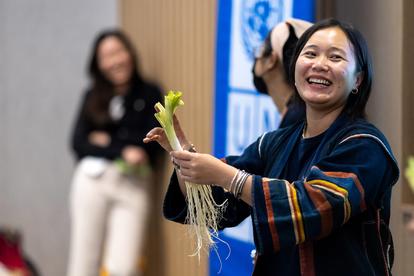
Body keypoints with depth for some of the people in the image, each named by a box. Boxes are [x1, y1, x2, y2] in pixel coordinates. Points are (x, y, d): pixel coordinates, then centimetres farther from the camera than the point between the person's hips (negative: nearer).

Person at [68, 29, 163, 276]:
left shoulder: (149, 94, 6)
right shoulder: (93, 97, 10)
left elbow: (153, 143, -4)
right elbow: (78, 143, -1)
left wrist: (109, 140, -1)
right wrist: (121, 151, -11)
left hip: (133, 184, -2)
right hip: (92, 179, 2)